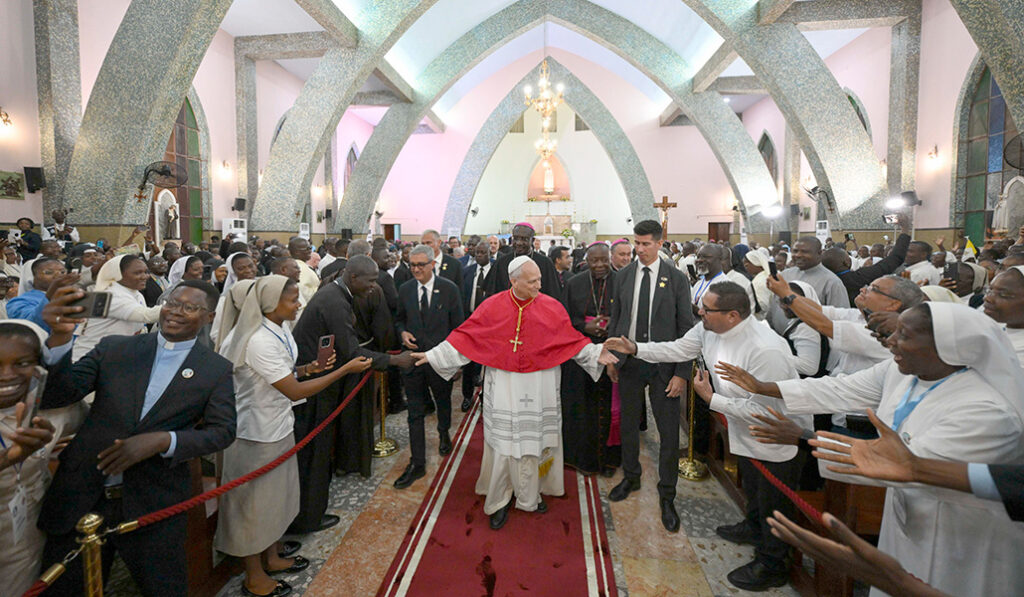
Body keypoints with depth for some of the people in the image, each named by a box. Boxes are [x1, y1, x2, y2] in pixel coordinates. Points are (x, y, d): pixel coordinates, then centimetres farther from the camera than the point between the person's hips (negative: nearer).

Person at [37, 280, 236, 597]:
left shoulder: (216, 369, -3)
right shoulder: (114, 348, 2)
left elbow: (223, 431, -4)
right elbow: (57, 395, -6)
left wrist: (163, 440, -20)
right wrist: (60, 336, -23)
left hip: (154, 507, -1)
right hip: (79, 497, 2)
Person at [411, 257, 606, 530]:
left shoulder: (552, 308, -4)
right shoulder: (492, 307, -6)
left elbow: (573, 341, 0)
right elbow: (466, 336, -3)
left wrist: (599, 354, -13)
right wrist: (433, 355, -6)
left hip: (538, 387, 1)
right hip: (503, 386, 0)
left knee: (534, 439, 11)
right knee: (503, 440, 7)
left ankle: (530, 494, 34)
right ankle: (500, 499, 26)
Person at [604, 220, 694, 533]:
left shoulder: (676, 278, -6)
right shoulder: (623, 275, 3)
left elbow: (686, 328, -6)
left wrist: (682, 373, -11)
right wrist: (611, 358, 7)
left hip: (663, 365, -3)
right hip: (629, 362, 3)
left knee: (668, 431, 4)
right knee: (628, 424, 16)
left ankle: (667, 496, 23)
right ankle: (631, 477, 39)